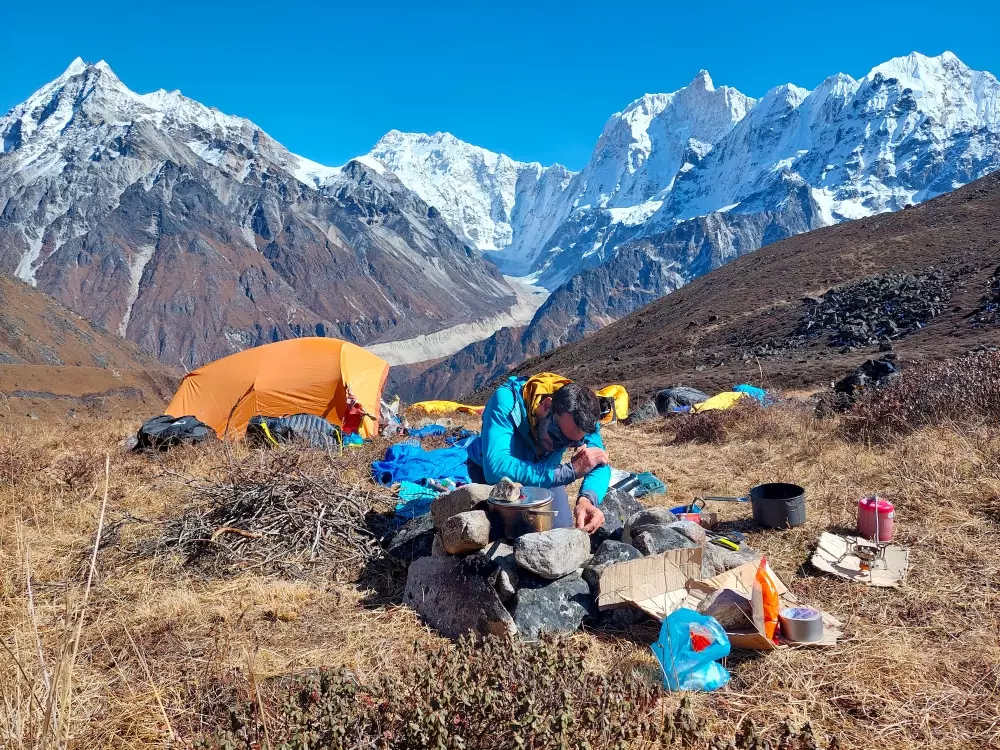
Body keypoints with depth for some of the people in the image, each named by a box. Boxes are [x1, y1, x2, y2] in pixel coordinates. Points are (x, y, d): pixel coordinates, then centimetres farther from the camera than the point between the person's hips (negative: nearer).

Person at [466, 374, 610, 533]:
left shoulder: (581, 416, -28)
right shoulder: (507, 402, -42)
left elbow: (600, 465, -29)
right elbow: (497, 468, -53)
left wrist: (588, 498, -54)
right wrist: (570, 471, -52)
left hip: (543, 471, 3)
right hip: (488, 470, -3)